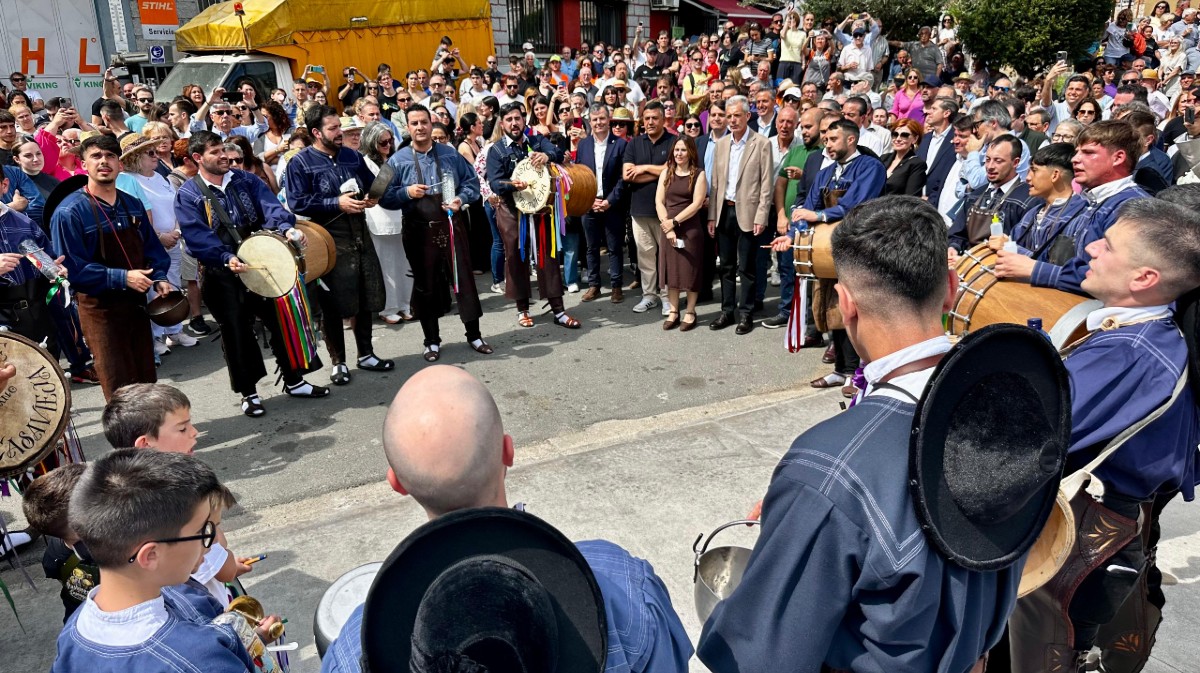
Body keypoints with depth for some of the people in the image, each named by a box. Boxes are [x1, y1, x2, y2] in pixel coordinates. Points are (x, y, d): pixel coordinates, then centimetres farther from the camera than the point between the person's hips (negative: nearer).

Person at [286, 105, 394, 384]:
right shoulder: (300, 163, -6)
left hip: (360, 235, 6)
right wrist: (336, 204, -17)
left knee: (367, 298, 12)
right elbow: (297, 203, -12)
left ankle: (366, 355, 27)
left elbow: (373, 183, 23)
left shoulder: (352, 156, 11)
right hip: (329, 240, -5)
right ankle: (338, 362, 15)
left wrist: (374, 197, -1)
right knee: (333, 305, 1)